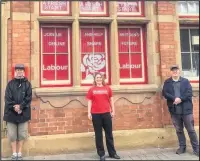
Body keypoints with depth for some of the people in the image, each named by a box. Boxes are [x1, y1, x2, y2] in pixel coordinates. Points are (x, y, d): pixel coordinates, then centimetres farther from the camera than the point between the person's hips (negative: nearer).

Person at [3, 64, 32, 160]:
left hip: (23, 113, 0)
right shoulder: (10, 84, 4)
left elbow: (29, 98, -4)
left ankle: (19, 153, 18)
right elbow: (7, 98, -2)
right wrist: (14, 107, -15)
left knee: (22, 134, 5)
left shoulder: (27, 84, 3)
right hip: (11, 112, 1)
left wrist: (20, 106, -16)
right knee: (12, 134, 4)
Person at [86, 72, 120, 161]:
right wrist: (89, 113, -3)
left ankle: (112, 153, 17)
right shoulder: (91, 90, 4)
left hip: (106, 113, 1)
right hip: (96, 114, -1)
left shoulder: (107, 88, 7)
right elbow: (89, 102, 4)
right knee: (98, 135, 5)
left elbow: (111, 100, 11)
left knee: (109, 134, 8)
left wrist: (113, 111, 7)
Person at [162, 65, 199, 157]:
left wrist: (180, 99, -18)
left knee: (191, 130, 2)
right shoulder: (167, 82, 8)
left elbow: (189, 93, -5)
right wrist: (174, 98, -18)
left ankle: (196, 148, 12)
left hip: (186, 109, -1)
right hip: (174, 110, 2)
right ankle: (182, 147, 23)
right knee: (179, 130, 11)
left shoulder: (185, 81, 6)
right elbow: (165, 93, -4)